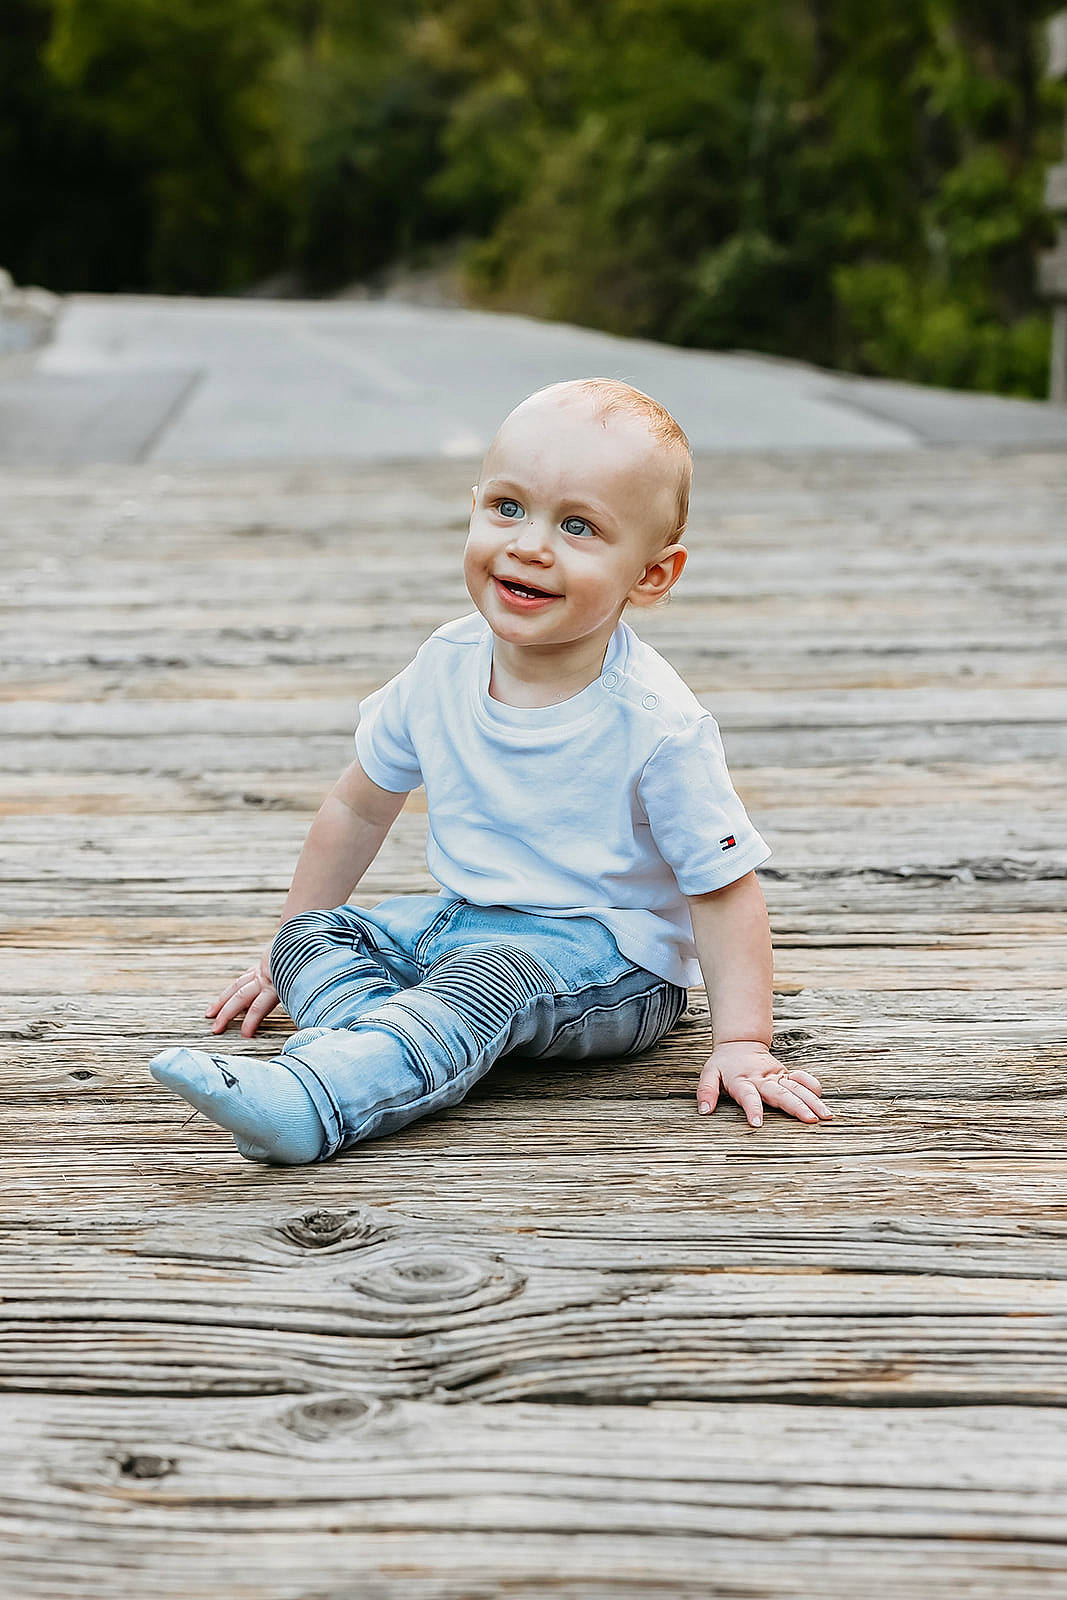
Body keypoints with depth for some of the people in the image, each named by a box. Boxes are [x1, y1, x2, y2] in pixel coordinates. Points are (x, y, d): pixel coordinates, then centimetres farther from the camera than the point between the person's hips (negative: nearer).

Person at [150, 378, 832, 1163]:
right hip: (465, 920, 7)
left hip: (605, 956, -7)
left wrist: (742, 1043, -24)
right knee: (312, 936, -6)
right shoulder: (446, 665, -6)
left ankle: (306, 1101, -50)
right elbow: (359, 807, 9)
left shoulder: (658, 724, -22)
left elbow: (725, 890, -16)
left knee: (485, 979, -34)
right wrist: (291, 940, 16)